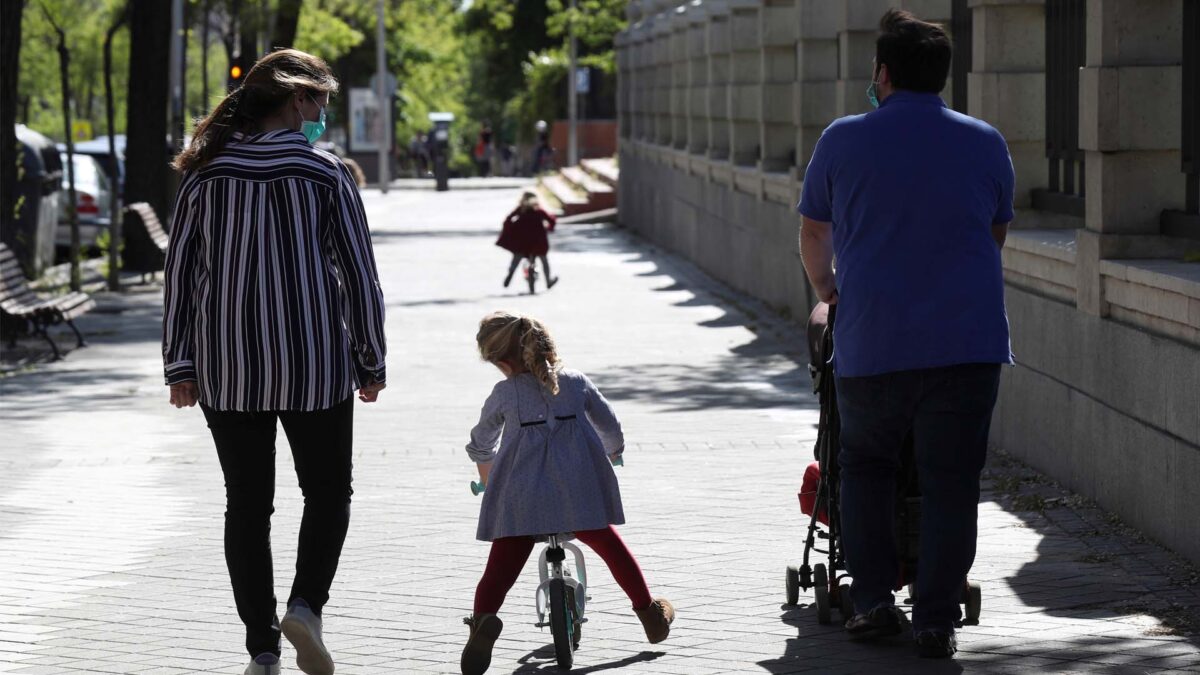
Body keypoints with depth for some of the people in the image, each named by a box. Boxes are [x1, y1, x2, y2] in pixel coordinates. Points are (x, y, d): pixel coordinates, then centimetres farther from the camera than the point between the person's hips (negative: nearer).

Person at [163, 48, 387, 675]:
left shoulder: (206, 173, 2)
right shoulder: (326, 175, -5)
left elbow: (180, 272, 2)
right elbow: (359, 274, -3)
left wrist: (181, 365, 7)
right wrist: (371, 363, 5)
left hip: (227, 371, 2)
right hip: (314, 365, -2)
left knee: (246, 504, 9)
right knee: (327, 492, 14)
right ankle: (306, 604, -8)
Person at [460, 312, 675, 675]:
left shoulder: (504, 393, 7)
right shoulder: (576, 383, 11)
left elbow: (481, 444, 22)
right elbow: (610, 428, 24)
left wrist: (486, 478, 43)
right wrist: (612, 455, 46)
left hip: (521, 499, -2)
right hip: (580, 492, 2)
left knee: (501, 567, -3)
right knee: (610, 545, 24)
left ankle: (484, 617, -31)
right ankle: (648, 611, 33)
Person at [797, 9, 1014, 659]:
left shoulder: (843, 141, 3)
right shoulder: (986, 144, 8)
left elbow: (813, 237, 16)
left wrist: (829, 290, 36)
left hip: (872, 343, 0)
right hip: (968, 339, 0)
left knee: (865, 464, 19)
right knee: (950, 481, 5)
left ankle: (872, 601, 12)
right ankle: (936, 620, 2)